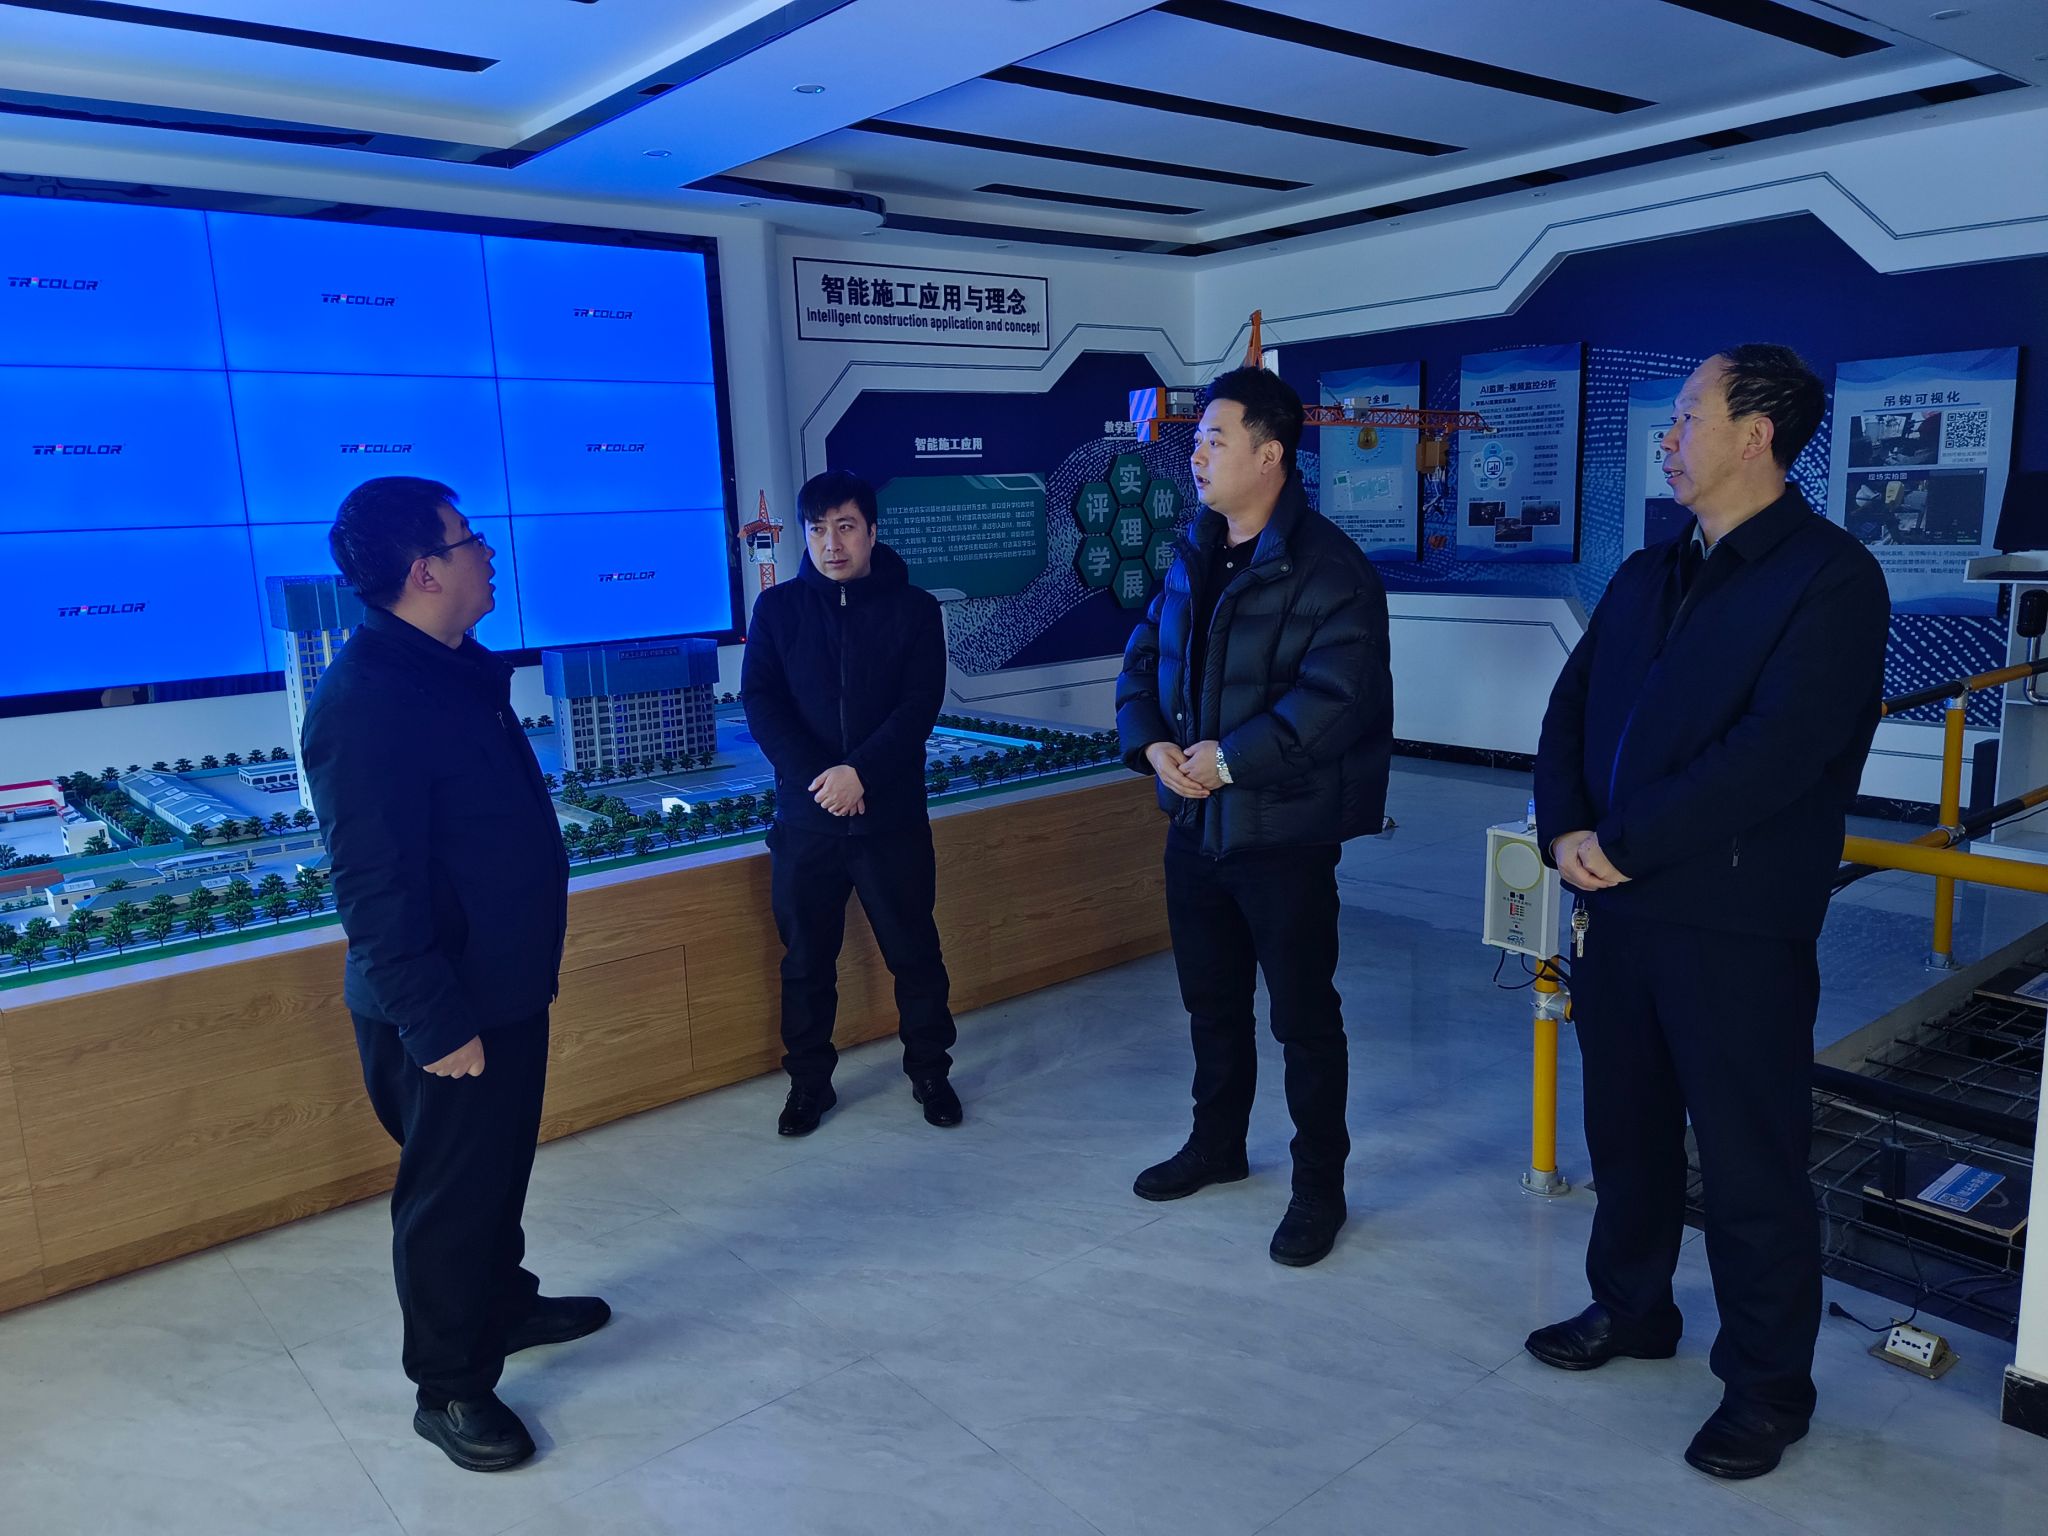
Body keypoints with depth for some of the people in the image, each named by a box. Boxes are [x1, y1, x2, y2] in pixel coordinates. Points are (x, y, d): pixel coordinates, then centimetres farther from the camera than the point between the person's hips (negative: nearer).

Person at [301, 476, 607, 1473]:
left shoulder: (459, 669, 6)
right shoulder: (364, 704, -25)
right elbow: (375, 891, -26)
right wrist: (434, 1024, -23)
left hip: (506, 984, 9)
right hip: (448, 1008, -9)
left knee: (500, 1170, 25)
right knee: (448, 1195, 7)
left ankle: (505, 1304, 45)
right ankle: (450, 1389, 25)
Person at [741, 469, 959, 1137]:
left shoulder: (914, 609, 0)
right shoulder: (777, 608, 4)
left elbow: (920, 707, -8)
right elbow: (761, 703, -4)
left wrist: (859, 772, -21)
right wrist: (818, 778, -17)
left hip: (892, 815, -1)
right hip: (804, 817, 1)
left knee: (914, 952, 8)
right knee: (806, 959, 10)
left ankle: (930, 1071, 26)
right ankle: (809, 1082, 26)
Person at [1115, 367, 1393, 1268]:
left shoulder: (1327, 569, -16)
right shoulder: (1194, 556, 10)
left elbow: (1335, 695, -26)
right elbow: (1143, 659, 13)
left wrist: (1231, 760, -23)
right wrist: (1152, 743, -6)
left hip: (1281, 831, -7)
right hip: (1193, 821, 8)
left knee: (1303, 1016, 5)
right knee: (1211, 999, 21)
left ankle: (1319, 1186, 22)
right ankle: (1217, 1143, 41)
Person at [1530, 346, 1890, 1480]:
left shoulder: (1830, 578, -10)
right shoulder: (1645, 579, 13)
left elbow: (1776, 752, -21)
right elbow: (1569, 714, 10)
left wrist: (1624, 845, -18)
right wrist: (1565, 830, -7)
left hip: (1737, 925, -7)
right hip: (1619, 906, 7)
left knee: (1749, 1163, 5)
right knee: (1624, 1127, 19)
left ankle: (1767, 1386, 23)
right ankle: (1630, 1309, 39)